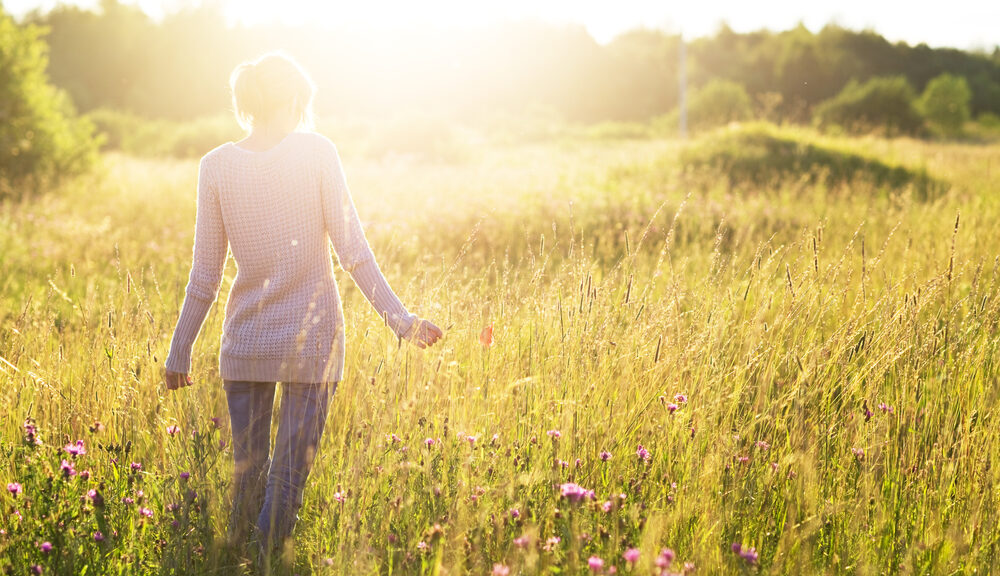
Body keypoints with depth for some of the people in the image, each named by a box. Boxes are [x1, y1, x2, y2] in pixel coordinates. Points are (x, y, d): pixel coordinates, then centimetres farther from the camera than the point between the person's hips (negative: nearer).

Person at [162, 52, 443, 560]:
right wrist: (401, 321, -4)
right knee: (288, 477, 4)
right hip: (311, 340, -2)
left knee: (245, 472, 14)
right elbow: (352, 251, -9)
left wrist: (180, 351, 10)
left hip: (244, 345, 2)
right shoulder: (317, 152, -5)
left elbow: (205, 276, 1)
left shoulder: (216, 165, -1)